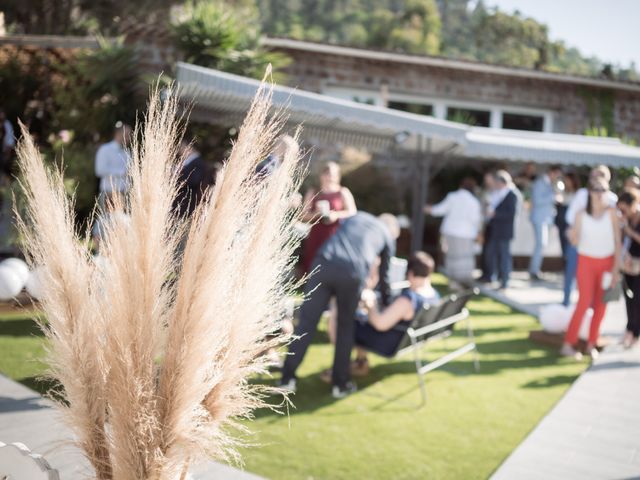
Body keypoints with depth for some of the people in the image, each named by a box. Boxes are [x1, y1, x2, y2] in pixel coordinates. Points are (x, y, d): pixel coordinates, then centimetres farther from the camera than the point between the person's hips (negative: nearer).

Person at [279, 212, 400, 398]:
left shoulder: (357, 216, 33)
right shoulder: (388, 236, 25)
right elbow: (384, 276, 31)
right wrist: (386, 305, 46)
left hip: (323, 264, 2)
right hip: (353, 274, -1)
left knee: (306, 322, 6)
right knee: (346, 327, 17)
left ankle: (288, 378, 7)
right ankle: (340, 383, 20)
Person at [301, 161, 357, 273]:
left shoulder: (343, 192, 10)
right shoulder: (313, 193, 13)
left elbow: (352, 212, 0)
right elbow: (304, 216, 9)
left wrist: (337, 215, -18)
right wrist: (316, 213, -12)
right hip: (316, 238, 2)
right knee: (312, 269, -4)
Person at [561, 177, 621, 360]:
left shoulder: (611, 212, -3)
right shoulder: (581, 214, -3)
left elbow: (617, 240, -2)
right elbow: (576, 242, 1)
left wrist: (616, 267, -5)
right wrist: (572, 236, -22)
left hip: (607, 262, 2)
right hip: (587, 261, -1)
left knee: (601, 305, 4)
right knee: (584, 302, -9)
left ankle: (591, 344, 16)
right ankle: (568, 344, -4)